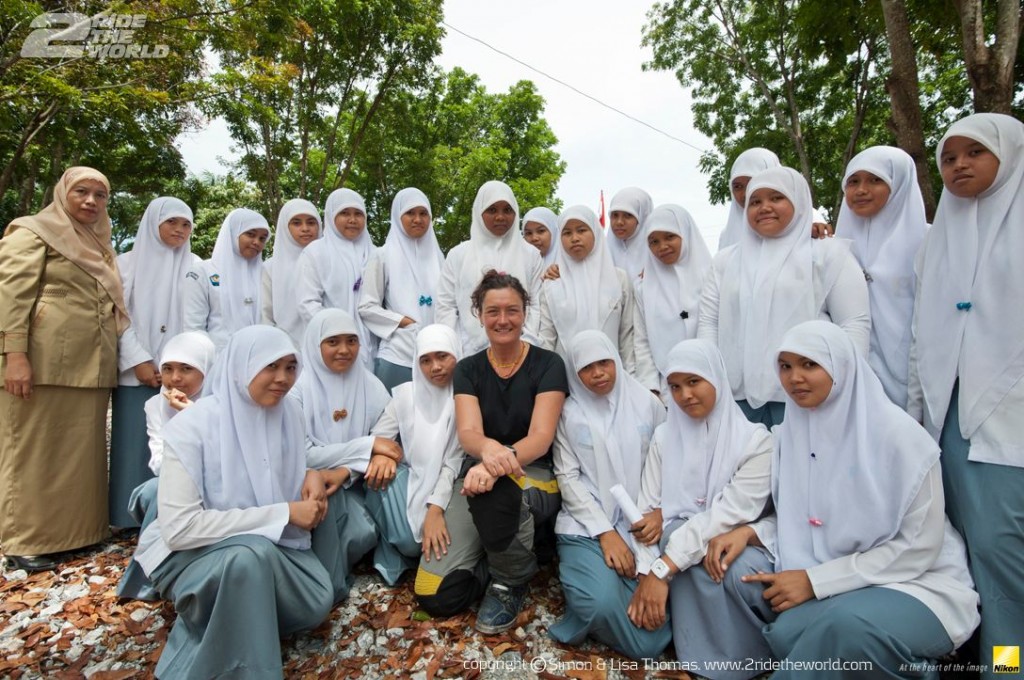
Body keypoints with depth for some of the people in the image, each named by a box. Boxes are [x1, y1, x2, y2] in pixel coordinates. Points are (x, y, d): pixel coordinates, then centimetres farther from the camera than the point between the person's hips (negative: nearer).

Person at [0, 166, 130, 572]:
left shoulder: (99, 245, 21)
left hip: (90, 368, 7)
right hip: (44, 365, -6)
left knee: (80, 451, 11)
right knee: (35, 450, 2)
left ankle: (74, 530, 22)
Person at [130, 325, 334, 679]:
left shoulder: (289, 415, -5)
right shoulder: (193, 426, -22)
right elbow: (179, 528, -27)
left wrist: (311, 475, -11)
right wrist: (283, 514, -28)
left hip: (268, 542, 6)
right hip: (191, 553, -5)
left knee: (316, 604, -17)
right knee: (251, 553, -37)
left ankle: (228, 620, 8)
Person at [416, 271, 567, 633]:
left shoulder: (548, 364, -4)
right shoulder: (467, 369, 4)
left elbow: (541, 436, -15)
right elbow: (467, 432, -11)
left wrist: (501, 462, -37)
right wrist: (489, 447, -38)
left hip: (535, 477, -2)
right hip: (477, 476, 3)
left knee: (495, 490, -40)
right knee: (436, 596, -14)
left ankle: (511, 580, -8)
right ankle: (494, 555, 17)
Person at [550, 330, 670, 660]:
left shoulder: (647, 403, 5)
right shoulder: (569, 412, 2)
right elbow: (568, 478, -2)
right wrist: (605, 532, -11)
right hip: (587, 525, -1)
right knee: (603, 604, -28)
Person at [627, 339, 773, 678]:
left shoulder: (755, 440, -8)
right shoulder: (665, 436, 5)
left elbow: (729, 513, -19)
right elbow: (648, 509, 1)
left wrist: (662, 570, -26)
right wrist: (645, 578, -17)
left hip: (731, 546, -2)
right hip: (676, 541, 2)